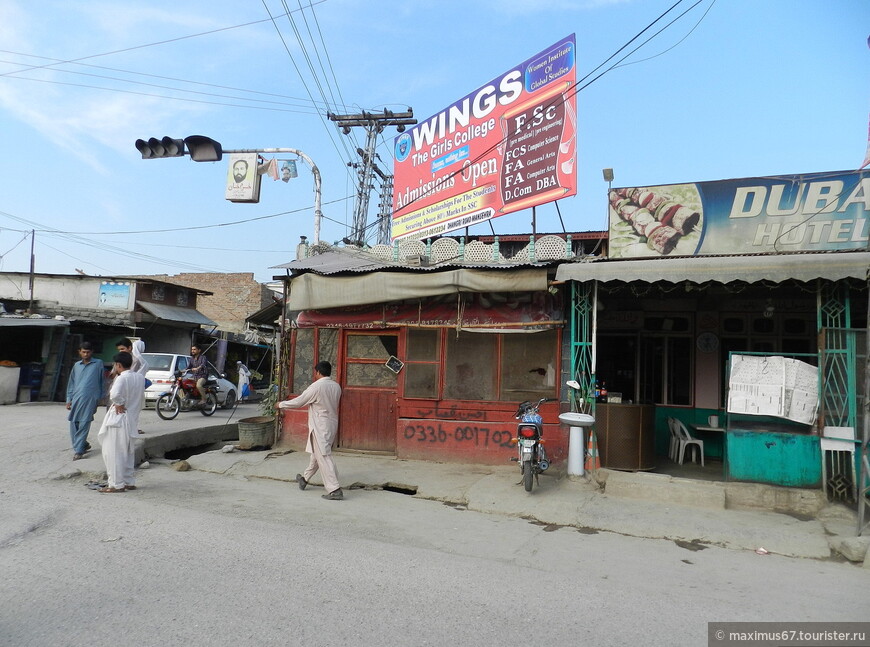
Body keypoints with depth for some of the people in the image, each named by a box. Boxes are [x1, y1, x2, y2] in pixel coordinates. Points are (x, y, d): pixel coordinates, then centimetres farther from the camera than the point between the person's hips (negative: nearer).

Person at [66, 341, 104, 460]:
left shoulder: (98, 364, 5)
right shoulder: (76, 365, 14)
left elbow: (101, 381, 8)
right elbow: (71, 383, 17)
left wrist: (100, 397, 5)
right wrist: (69, 399, 11)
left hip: (90, 399, -4)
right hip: (76, 398, 4)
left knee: (84, 424, -7)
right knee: (74, 424, 5)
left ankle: (78, 451, -5)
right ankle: (83, 444, 23)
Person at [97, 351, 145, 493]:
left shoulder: (122, 378, -19)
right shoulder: (140, 377, 4)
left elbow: (115, 394, -36)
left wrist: (119, 404, -20)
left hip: (119, 418, -8)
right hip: (133, 418, 8)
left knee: (113, 452, 1)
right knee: (128, 452, 17)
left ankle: (117, 484, 4)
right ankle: (130, 482, 24)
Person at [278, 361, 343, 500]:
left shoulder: (316, 387, -17)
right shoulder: (336, 386, 4)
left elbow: (298, 402, -9)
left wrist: (281, 404, 8)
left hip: (320, 427, -8)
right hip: (332, 424, 8)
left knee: (323, 457, -5)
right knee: (317, 453, 22)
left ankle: (335, 490, -9)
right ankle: (305, 478, 40)